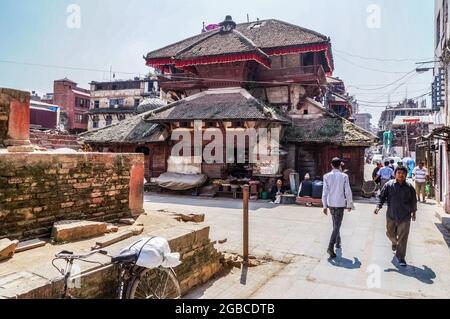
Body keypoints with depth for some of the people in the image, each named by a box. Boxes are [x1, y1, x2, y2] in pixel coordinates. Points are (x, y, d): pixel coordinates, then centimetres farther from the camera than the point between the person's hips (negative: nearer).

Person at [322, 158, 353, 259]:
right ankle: (330, 247, -13)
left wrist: (325, 206, 5)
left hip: (330, 204, 3)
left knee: (335, 223, 22)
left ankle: (338, 242, 36)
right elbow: (348, 192, -7)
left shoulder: (327, 176, -4)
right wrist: (349, 204, 6)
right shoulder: (344, 176, -9)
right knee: (337, 225, -3)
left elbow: (325, 192, -3)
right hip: (340, 204, -3)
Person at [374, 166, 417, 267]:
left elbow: (413, 201, 13)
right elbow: (382, 196, 0)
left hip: (405, 217, -1)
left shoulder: (409, 187, 0)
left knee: (402, 238, -2)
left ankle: (401, 257, 8)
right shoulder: (389, 185, -3)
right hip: (391, 215, 1)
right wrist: (378, 206, -15)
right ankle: (394, 242, 53)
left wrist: (413, 212, 20)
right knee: (390, 233, 18)